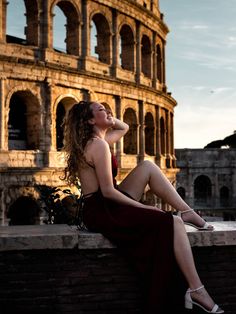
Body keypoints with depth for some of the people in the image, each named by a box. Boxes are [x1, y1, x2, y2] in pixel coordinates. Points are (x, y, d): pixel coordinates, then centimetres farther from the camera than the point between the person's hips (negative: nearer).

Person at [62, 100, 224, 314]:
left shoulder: (91, 141, 13)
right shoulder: (99, 145, -16)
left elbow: (124, 128, 30)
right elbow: (108, 191, -21)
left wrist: (108, 119, 9)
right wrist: (143, 207, -12)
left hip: (105, 206, 10)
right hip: (102, 212, -10)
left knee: (147, 167, 13)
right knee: (173, 223, -17)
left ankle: (187, 212, 6)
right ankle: (196, 291, -20)